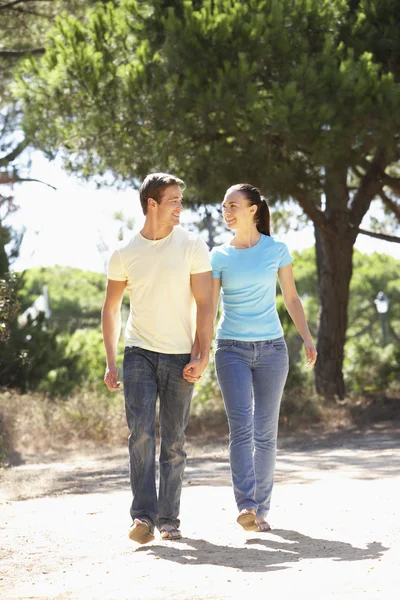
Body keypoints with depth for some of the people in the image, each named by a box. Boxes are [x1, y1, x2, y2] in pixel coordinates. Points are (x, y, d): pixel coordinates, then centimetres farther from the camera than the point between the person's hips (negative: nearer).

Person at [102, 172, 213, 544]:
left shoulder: (192, 247, 0)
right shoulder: (124, 255, 4)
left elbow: (205, 305, -2)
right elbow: (110, 308, 13)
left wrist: (200, 357, -11)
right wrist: (110, 363, 7)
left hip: (180, 357, 0)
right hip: (139, 354, 0)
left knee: (173, 441, 3)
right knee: (141, 432, -14)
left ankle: (169, 520, 12)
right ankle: (143, 516, -16)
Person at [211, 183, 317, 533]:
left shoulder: (276, 250, 3)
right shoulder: (219, 256, 4)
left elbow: (291, 298, 9)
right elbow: (209, 307, 3)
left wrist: (307, 338, -3)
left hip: (271, 349, 1)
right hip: (232, 350, -1)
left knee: (265, 433, 3)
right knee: (241, 427, -15)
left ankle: (262, 509, 12)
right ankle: (246, 507, -23)